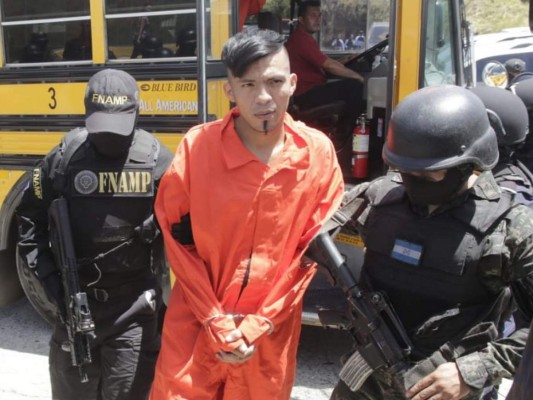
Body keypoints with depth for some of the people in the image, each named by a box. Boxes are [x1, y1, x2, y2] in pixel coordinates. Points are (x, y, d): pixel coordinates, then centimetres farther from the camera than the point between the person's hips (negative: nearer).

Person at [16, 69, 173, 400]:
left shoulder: (157, 160, -10)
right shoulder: (65, 158, -6)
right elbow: (30, 219, 6)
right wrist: (49, 276, -2)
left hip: (134, 309, -2)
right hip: (75, 301, 2)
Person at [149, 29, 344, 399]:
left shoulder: (318, 152, -8)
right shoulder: (197, 146, -11)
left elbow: (314, 249, -3)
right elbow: (178, 240, -5)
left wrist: (258, 325, -6)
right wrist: (217, 323, -8)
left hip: (273, 331, 1)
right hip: (196, 322, -1)